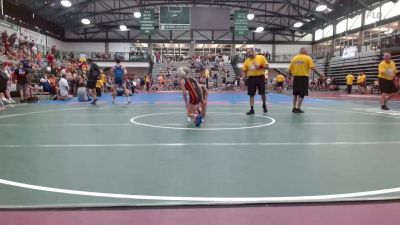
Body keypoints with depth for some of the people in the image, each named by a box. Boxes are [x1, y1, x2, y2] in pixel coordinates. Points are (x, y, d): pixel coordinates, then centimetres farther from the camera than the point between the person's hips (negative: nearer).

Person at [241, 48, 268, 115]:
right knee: (251, 94, 0)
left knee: (263, 93, 7)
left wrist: (259, 67, -20)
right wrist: (244, 76, -13)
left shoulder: (261, 57, -4)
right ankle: (252, 109, 7)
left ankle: (264, 105, 33)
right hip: (251, 78, 2)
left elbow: (266, 66, -6)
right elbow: (244, 70, 6)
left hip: (260, 77, -2)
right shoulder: (247, 61, 4)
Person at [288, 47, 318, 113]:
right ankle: (298, 109, 0)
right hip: (304, 77, -4)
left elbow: (290, 69, 6)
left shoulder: (294, 58, 7)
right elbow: (313, 68, -13)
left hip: (296, 77, 4)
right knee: (302, 94, 1)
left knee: (295, 93, 16)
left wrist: (291, 75, 23)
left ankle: (294, 108, 21)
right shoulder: (308, 58, -4)